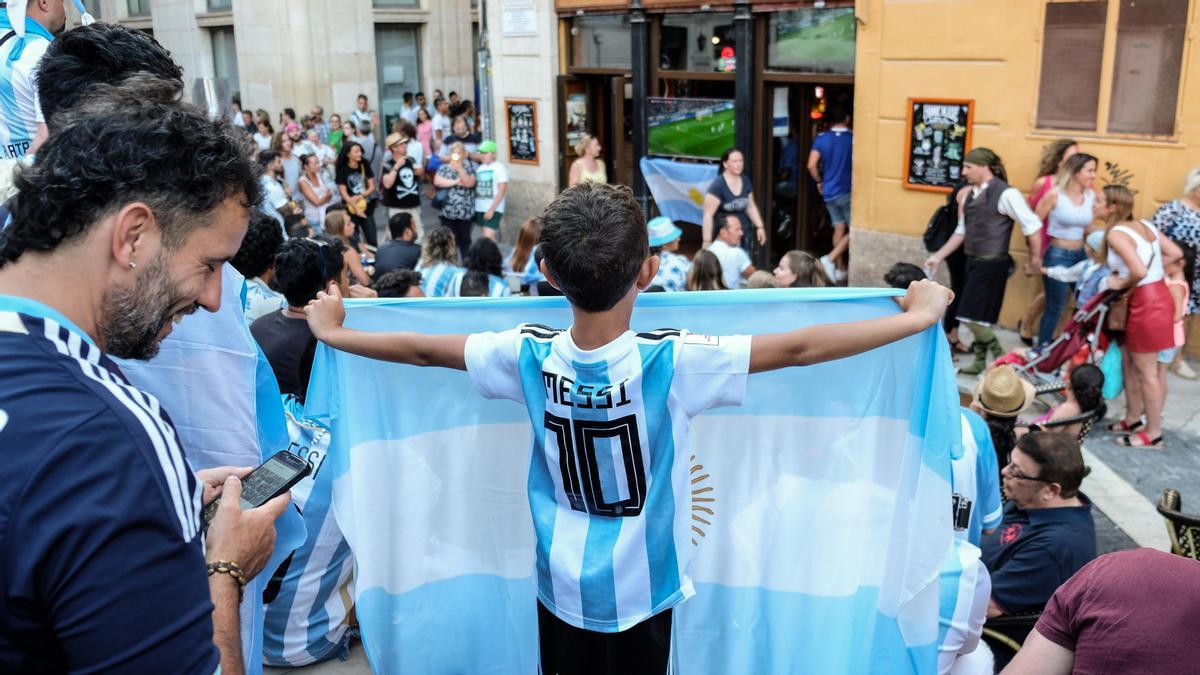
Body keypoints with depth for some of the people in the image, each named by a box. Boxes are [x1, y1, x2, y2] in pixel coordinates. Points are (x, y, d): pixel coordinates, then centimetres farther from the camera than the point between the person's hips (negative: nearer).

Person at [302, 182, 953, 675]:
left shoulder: (529, 355, -16)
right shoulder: (671, 361, -26)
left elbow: (419, 348, -4)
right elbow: (800, 348, -24)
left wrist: (330, 330, 13)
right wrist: (920, 315, -14)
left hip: (560, 589, 2)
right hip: (640, 594, -2)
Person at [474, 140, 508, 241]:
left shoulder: (499, 167, -9)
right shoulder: (480, 168, 13)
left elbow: (502, 190, -14)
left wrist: (491, 209, -17)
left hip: (493, 209, -7)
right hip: (480, 208, 7)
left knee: (488, 237, -16)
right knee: (486, 236, 10)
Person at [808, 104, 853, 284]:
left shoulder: (821, 138, -1)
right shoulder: (853, 138, -10)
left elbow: (811, 165, -6)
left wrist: (819, 182, 10)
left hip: (829, 191, 5)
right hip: (848, 191, -5)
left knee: (839, 228, 14)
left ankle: (840, 269, 16)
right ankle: (830, 259, -13)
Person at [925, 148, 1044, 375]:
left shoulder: (1006, 194, -14)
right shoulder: (969, 194, 9)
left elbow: (1032, 226, -9)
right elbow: (962, 231, 16)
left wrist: (1035, 261, -2)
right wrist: (938, 256, 13)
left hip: (992, 265, -7)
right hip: (974, 262, 7)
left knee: (972, 316, -10)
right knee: (979, 318, 14)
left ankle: (1000, 360, 8)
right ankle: (980, 362, 26)